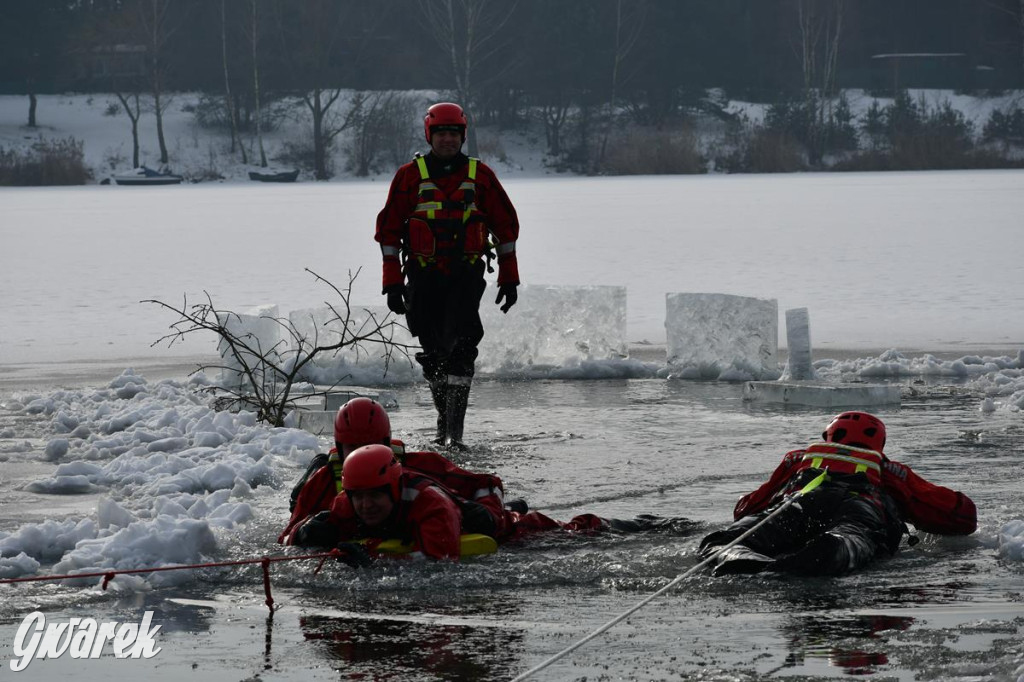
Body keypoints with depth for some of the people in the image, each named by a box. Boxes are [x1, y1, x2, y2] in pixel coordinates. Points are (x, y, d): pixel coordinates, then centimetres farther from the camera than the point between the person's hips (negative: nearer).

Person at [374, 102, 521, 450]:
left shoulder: (480, 175, 6)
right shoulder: (410, 176, 4)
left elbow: (505, 224, 12)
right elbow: (389, 228, 6)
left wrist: (509, 278, 9)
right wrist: (393, 281, 1)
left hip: (466, 273, -1)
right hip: (423, 274, 1)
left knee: (460, 345, -16)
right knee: (434, 352, 4)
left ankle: (455, 428, -17)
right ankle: (444, 419, 21)